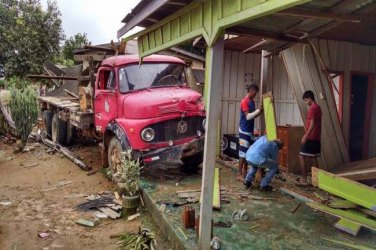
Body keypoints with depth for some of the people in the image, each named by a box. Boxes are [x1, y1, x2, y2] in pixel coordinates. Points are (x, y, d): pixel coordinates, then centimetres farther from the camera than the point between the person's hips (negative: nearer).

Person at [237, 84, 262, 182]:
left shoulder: (252, 101, 15)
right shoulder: (245, 101, -14)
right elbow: (248, 116, -21)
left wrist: (259, 111, 4)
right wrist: (258, 110, -17)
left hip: (250, 130, 9)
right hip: (244, 131, -9)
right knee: (243, 152, -7)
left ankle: (244, 172, 20)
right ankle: (239, 174, -2)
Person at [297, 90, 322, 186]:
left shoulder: (312, 108, -14)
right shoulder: (318, 107, 15)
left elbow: (312, 124, -21)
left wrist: (305, 136, -21)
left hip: (310, 137, -10)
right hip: (316, 137, 10)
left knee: (302, 156, -5)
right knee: (314, 158, 13)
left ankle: (304, 180, -5)